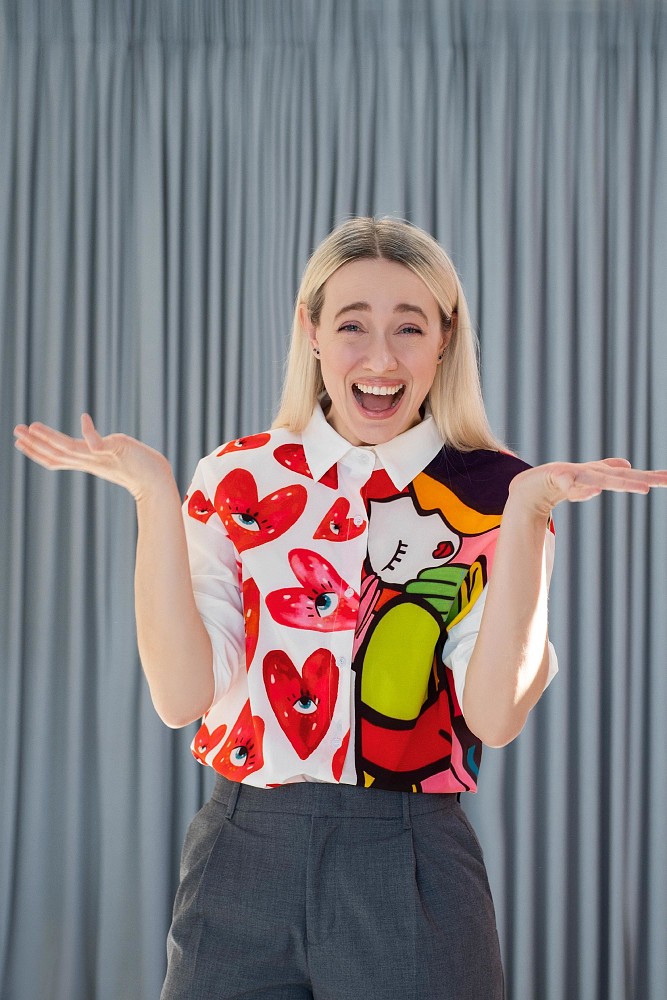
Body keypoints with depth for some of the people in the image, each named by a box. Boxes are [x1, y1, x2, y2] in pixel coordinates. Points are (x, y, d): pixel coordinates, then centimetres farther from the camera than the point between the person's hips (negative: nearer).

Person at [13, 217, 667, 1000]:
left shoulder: (489, 493, -2)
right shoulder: (238, 478, 1)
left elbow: (495, 718, -13)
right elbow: (183, 697, -9)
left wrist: (527, 514, -20)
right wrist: (154, 496, -14)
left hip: (410, 876, -1)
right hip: (242, 858, 1)